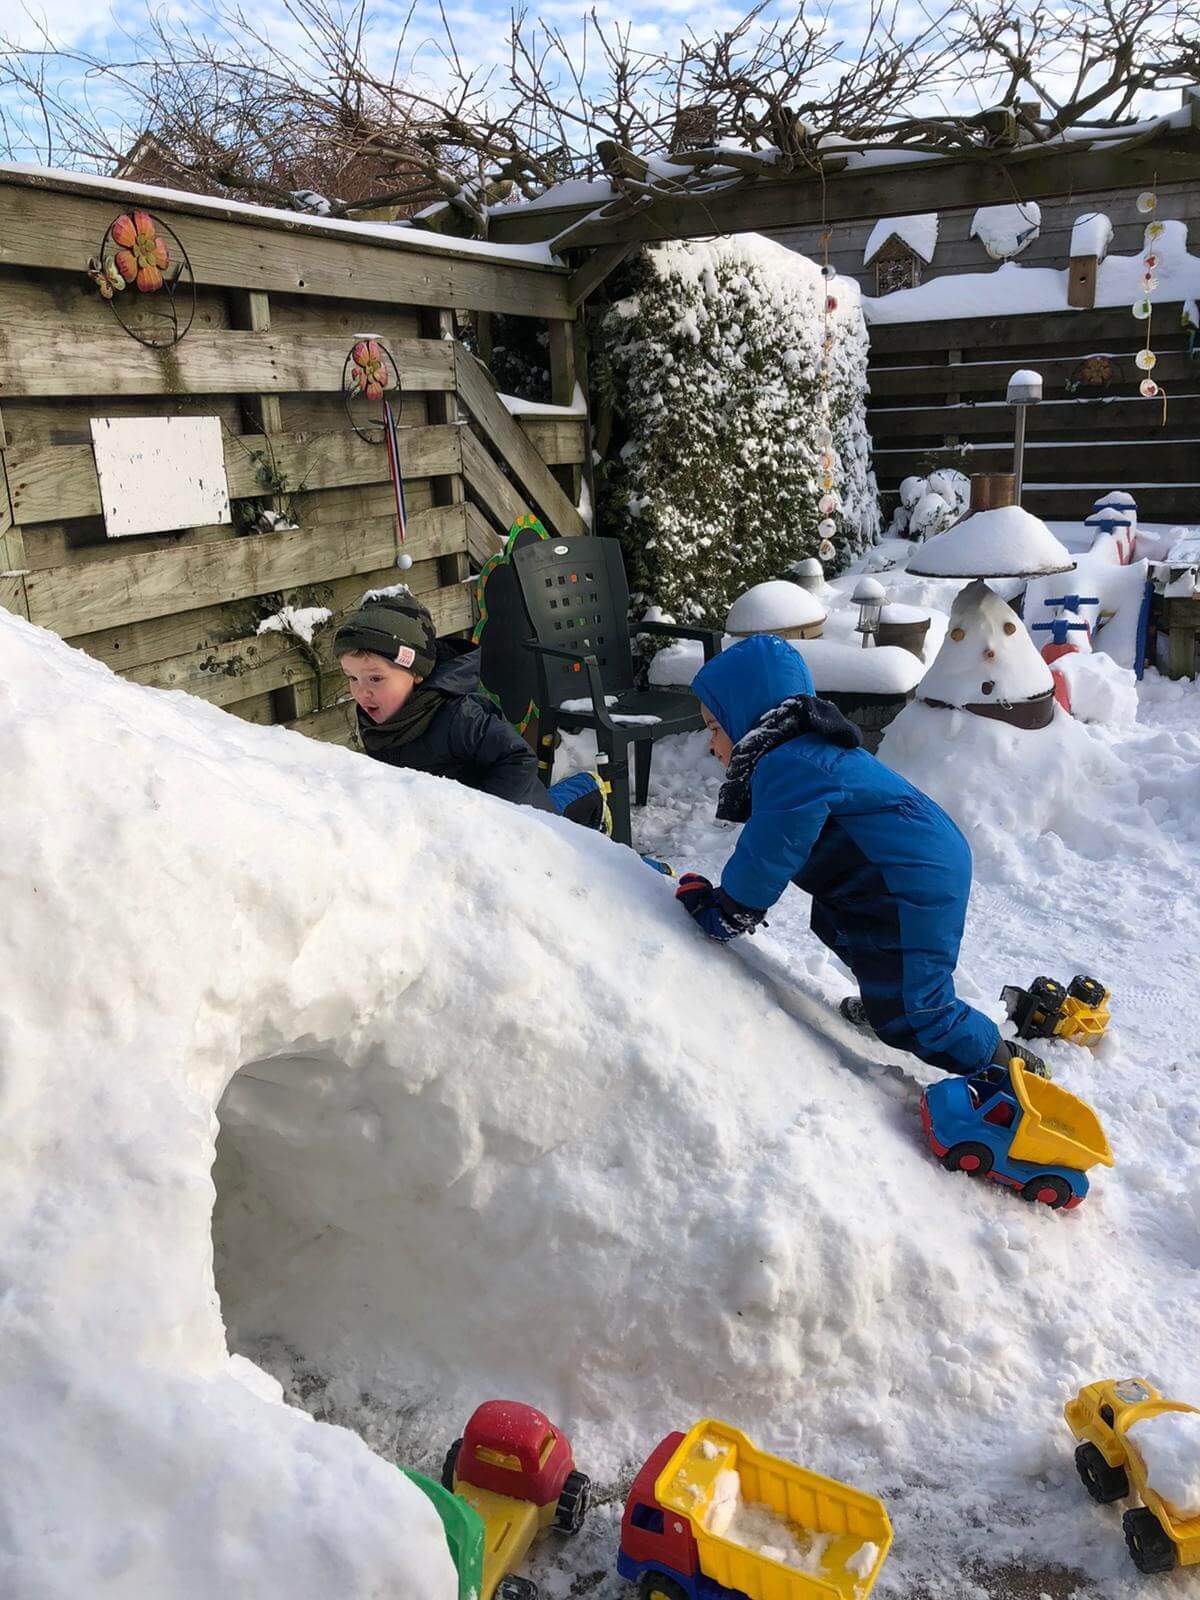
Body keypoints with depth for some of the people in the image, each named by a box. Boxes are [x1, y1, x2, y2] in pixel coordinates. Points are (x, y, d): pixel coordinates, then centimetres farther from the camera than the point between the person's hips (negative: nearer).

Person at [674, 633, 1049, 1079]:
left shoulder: (791, 767, -26)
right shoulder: (802, 747, 9)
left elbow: (766, 856, -22)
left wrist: (721, 914, -9)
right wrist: (737, 898, 16)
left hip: (916, 886, -11)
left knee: (906, 1015, -7)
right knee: (833, 923, 32)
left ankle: (1008, 1066, 8)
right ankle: (885, 996, 49)